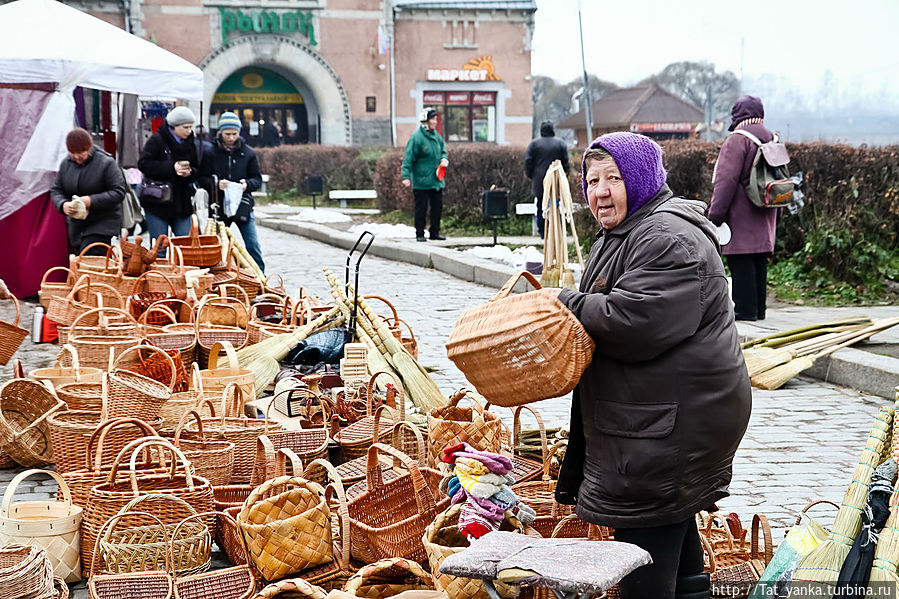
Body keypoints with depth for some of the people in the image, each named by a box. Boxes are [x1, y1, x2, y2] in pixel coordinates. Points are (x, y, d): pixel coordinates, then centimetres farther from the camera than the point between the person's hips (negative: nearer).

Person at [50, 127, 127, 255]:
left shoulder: (106, 163, -13)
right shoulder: (65, 164, 5)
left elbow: (119, 192, -14)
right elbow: (56, 190, 9)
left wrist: (92, 201, -24)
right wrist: (63, 205, -14)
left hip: (102, 226, -6)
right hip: (76, 225, 6)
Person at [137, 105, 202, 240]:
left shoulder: (194, 143, 7)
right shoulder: (157, 140, -6)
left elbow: (199, 171, 11)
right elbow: (144, 164, -13)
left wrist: (190, 172, -14)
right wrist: (171, 168, -21)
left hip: (183, 203, 4)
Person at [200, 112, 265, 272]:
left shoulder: (248, 152, 4)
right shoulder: (210, 152, 0)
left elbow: (257, 179, 7)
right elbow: (202, 179, 0)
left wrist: (247, 184, -15)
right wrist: (216, 184, -20)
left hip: (243, 205, 0)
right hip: (218, 206, 0)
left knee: (253, 246, -2)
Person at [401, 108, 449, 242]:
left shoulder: (436, 136, 9)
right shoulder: (417, 137, -12)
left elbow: (443, 151, 24)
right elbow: (408, 158, -13)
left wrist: (444, 159, 2)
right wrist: (406, 176, -20)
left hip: (436, 180, 7)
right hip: (421, 181, -7)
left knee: (438, 206, 8)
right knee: (421, 208, -2)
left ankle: (435, 232, 18)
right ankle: (420, 234, 7)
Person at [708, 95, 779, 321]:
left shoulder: (738, 140, -12)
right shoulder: (772, 140, 15)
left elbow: (726, 181, -16)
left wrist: (716, 214, -13)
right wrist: (775, 214, 28)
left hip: (741, 215, -8)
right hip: (764, 217, 8)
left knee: (741, 262, -6)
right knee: (759, 261, 12)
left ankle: (745, 308, -6)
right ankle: (758, 307, 16)